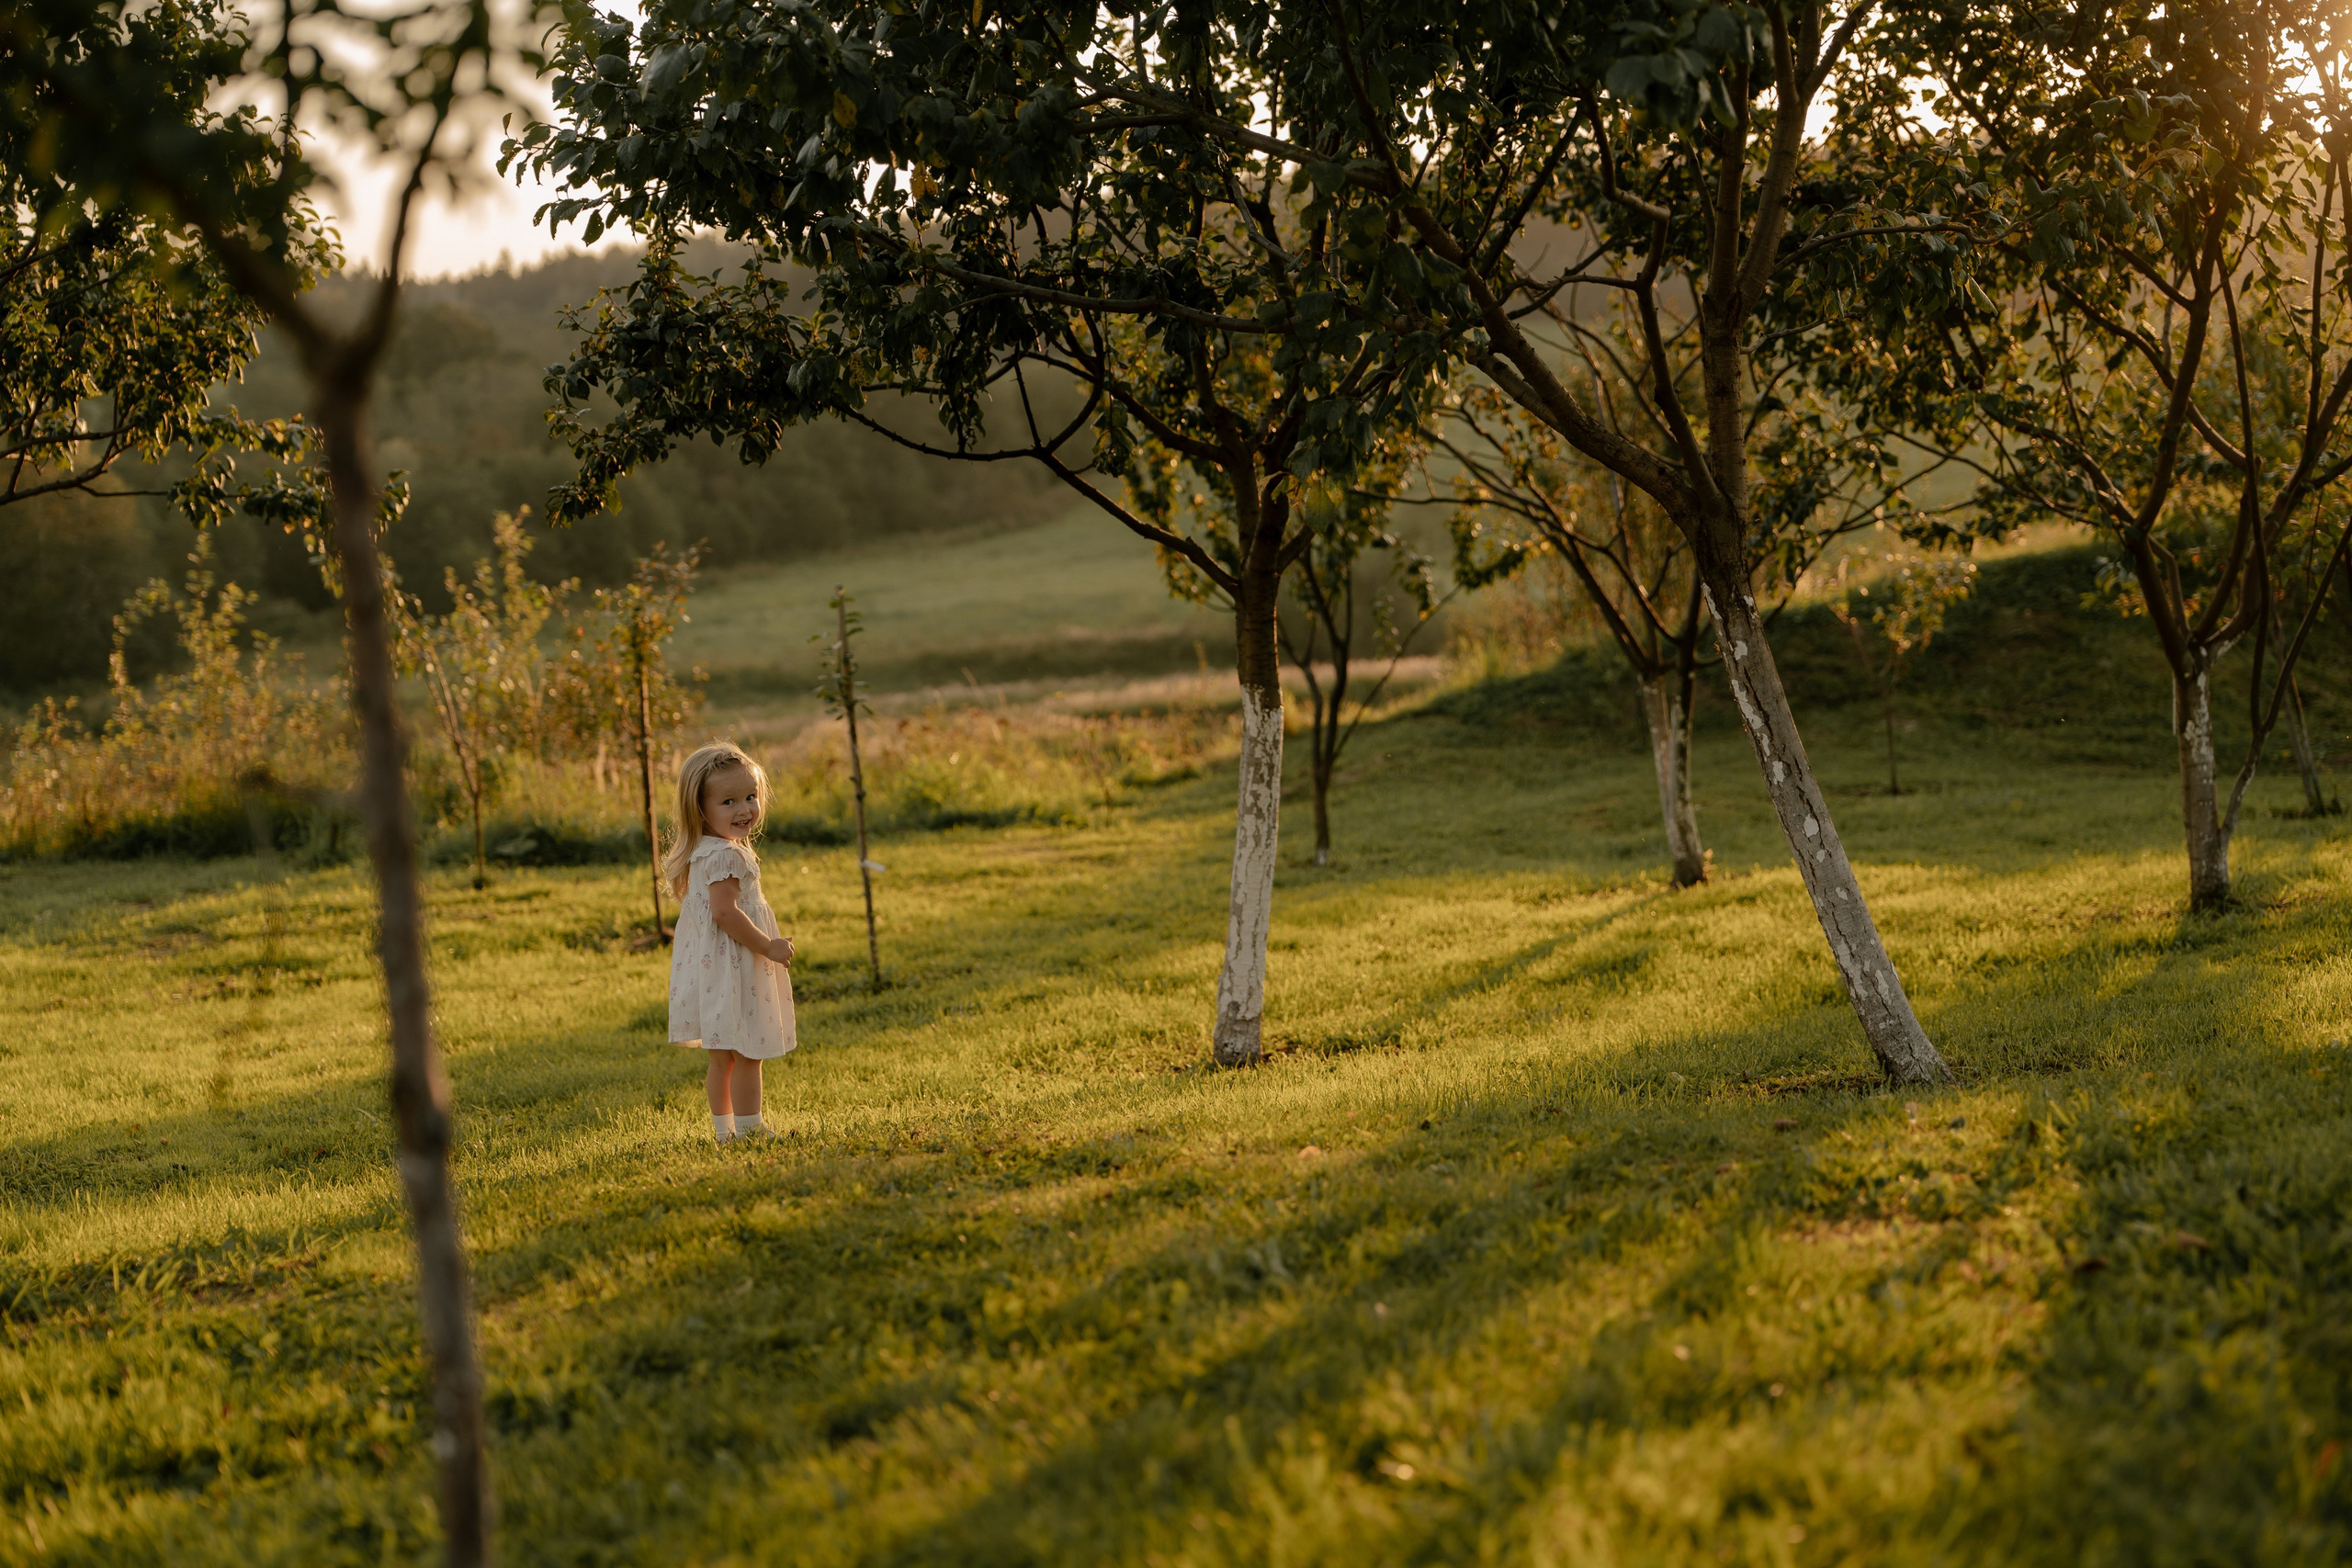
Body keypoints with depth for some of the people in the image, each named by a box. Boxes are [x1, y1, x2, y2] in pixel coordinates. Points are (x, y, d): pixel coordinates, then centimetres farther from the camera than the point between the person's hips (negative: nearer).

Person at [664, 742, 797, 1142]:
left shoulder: (702, 853, 13)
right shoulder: (725, 855, -20)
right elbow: (724, 913, -26)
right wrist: (768, 947, -20)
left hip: (710, 966, 10)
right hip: (732, 969, -10)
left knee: (722, 1057, 16)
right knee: (747, 1054, -2)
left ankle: (723, 1128, 24)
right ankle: (749, 1128, 2)